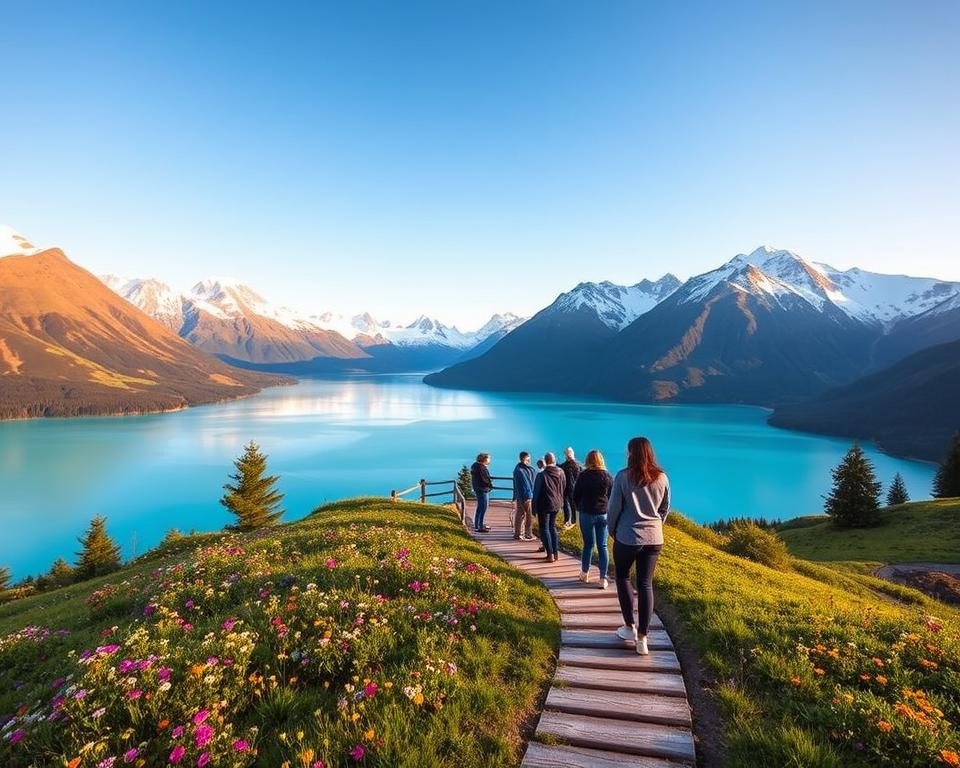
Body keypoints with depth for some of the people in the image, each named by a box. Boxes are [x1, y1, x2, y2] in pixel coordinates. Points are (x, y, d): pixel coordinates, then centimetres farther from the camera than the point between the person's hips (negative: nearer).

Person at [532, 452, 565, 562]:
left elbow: (536, 492, -10)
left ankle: (550, 554, -1)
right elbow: (563, 490, 8)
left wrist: (534, 508, -1)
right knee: (552, 527, 19)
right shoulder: (561, 473, -2)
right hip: (557, 505, 5)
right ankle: (556, 552, 17)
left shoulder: (541, 475, -16)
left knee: (544, 529, 4)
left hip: (544, 505, -5)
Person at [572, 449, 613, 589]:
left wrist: (580, 508, 16)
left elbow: (575, 496, 0)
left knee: (588, 544, 12)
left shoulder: (583, 476, -7)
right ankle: (603, 579, 6)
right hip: (604, 514, 1)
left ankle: (585, 573, 24)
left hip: (587, 514, -1)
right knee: (602, 546, 5)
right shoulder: (607, 476, -3)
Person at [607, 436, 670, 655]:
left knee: (622, 577, 19)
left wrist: (612, 530, 7)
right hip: (654, 538, 4)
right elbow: (665, 508, 9)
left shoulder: (623, 476, -13)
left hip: (627, 537, -3)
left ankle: (630, 627, 22)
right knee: (646, 584, 10)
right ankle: (642, 638, 12)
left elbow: (614, 507, -9)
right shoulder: (662, 477, -1)